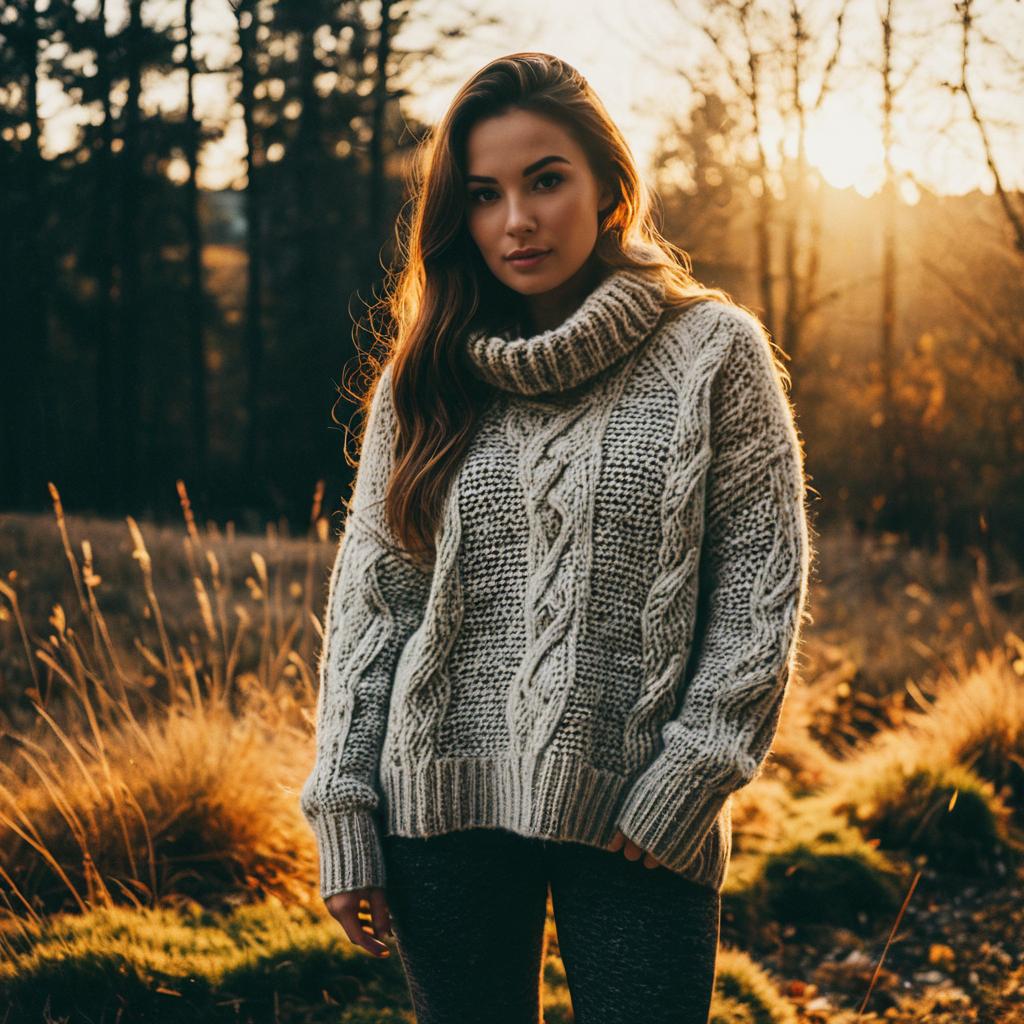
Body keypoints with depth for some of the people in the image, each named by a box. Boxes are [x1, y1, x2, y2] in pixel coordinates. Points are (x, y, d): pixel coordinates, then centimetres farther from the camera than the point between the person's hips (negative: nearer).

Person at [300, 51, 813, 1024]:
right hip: (443, 803, 3)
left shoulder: (714, 351, 0)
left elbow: (763, 583, -2)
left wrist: (687, 780, -10)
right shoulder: (425, 373, 8)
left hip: (637, 821, -2)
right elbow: (368, 593, 7)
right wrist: (342, 812, 3)